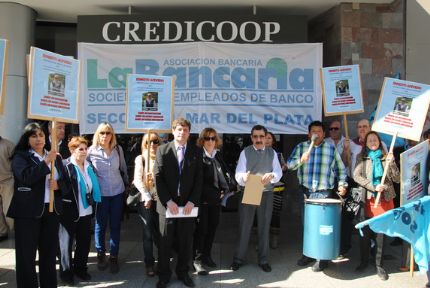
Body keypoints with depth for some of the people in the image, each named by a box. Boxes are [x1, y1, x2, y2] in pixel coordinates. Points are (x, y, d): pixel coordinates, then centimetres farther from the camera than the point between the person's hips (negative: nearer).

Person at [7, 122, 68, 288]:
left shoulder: (55, 157, 12)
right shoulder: (20, 156, -1)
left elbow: (66, 182, 11)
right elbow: (26, 177, -20)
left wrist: (58, 185, -9)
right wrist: (46, 162, -18)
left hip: (51, 210, 4)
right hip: (27, 211, -4)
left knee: (49, 252, 12)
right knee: (26, 254, 2)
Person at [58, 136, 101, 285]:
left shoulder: (89, 166, 10)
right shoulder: (65, 165, -10)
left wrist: (93, 204, 15)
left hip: (86, 211, 6)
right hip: (69, 211, -6)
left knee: (84, 242, 14)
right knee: (66, 243, 6)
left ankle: (80, 268, 30)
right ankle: (66, 272, 20)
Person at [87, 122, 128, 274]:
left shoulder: (118, 149, 1)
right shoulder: (91, 151, -6)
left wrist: (127, 183, 17)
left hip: (118, 192, 2)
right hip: (101, 194, -2)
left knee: (115, 226, 7)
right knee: (100, 225, 8)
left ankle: (114, 256, 18)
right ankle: (100, 254, 27)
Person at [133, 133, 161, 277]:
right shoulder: (140, 159, 2)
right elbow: (137, 180, -5)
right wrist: (147, 197, -12)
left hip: (160, 199, 1)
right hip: (145, 200, -1)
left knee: (160, 231, 2)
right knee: (148, 233, 2)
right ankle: (149, 264, 14)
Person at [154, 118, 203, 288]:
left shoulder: (196, 152, 5)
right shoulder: (163, 150, 1)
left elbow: (198, 179, 2)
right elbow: (158, 178, -3)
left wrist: (192, 201, -9)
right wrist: (168, 201, -12)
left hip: (188, 205, 1)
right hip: (167, 204, -1)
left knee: (186, 242, 9)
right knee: (165, 242, 8)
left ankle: (183, 272, 27)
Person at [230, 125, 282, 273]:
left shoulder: (272, 153, 6)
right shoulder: (245, 152, 0)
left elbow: (279, 172, -1)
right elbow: (238, 174, -7)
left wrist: (271, 175, -23)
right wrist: (244, 177, -30)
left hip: (266, 193, 2)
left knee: (264, 227, 10)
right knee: (244, 227, 4)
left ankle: (263, 260, 23)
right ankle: (238, 258, 17)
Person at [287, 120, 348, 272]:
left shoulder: (331, 148, 5)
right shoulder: (301, 147, 7)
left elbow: (341, 169, 11)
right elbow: (289, 164, -1)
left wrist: (342, 184, -1)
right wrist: (301, 160, -18)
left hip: (324, 193, -2)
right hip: (306, 191, 2)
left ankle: (323, 258, 4)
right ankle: (308, 254, 22)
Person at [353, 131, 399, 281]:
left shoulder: (386, 157, 7)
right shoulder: (361, 157, 4)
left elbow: (397, 179, 2)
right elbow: (356, 176, -7)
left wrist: (391, 163, -12)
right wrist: (373, 187, -17)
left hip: (385, 199, 1)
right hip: (368, 199, -1)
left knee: (381, 233, 3)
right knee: (366, 232, 5)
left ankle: (379, 265, 14)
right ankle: (364, 261, 21)